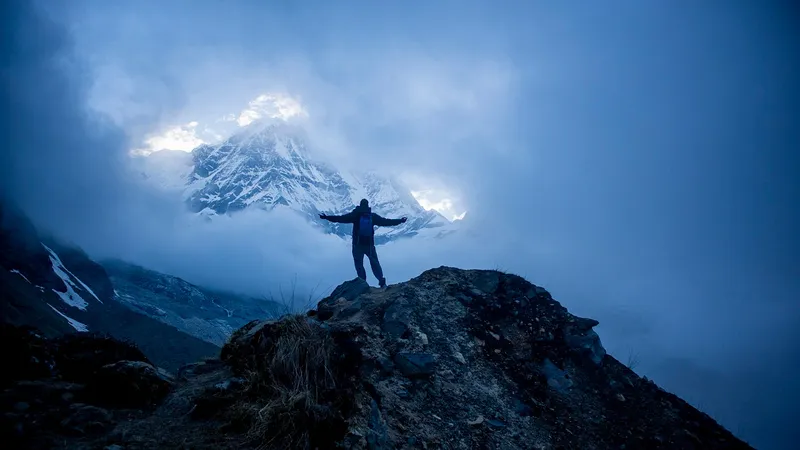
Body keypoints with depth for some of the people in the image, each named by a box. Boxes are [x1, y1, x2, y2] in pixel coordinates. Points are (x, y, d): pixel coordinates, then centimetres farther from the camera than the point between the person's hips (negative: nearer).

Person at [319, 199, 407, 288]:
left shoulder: (355, 214, -4)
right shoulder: (373, 216, 3)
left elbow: (342, 218, -10)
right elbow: (385, 222, 7)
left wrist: (326, 217, -5)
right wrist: (400, 221, 18)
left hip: (358, 245, -2)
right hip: (370, 245, 2)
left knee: (359, 264, 4)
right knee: (375, 263, 9)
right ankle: (382, 281, -4)